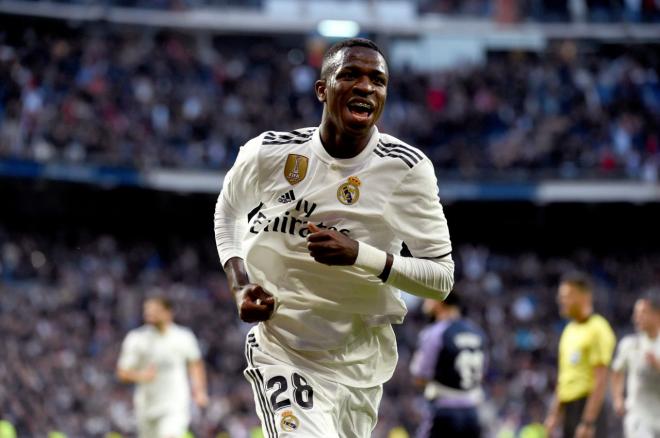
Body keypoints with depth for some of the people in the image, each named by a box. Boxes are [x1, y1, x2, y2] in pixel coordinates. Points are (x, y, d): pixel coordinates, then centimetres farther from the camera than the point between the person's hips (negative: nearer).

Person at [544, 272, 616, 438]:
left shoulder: (597, 329, -10)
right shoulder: (569, 330, 16)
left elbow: (601, 380, -16)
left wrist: (588, 423, -21)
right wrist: (554, 414, 19)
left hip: (588, 407, -9)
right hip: (569, 410, 9)